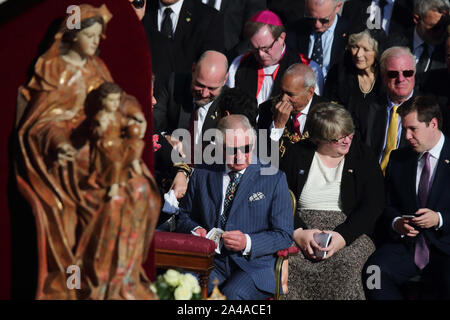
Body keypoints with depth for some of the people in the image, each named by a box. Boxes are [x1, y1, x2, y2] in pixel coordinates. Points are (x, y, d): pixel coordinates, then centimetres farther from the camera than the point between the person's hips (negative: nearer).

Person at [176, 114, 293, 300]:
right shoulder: (202, 176, 14)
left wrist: (248, 243, -15)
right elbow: (183, 216, 23)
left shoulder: (274, 179, 5)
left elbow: (284, 235, 2)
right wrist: (194, 229, -1)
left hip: (254, 265, -2)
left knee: (233, 294, -33)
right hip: (211, 262, 2)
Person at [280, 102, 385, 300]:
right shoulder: (296, 154, 10)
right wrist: (298, 232, -17)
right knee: (290, 262, -32)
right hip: (301, 228, 1)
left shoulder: (363, 156, 8)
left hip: (350, 230, -1)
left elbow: (373, 205, -1)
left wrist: (342, 236, -18)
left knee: (345, 264, -34)